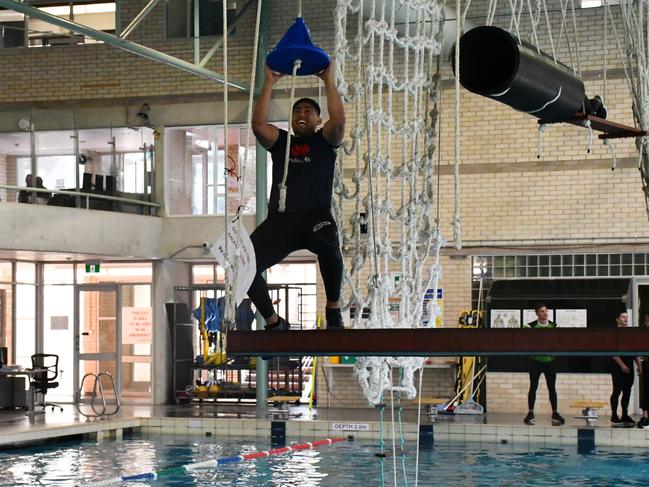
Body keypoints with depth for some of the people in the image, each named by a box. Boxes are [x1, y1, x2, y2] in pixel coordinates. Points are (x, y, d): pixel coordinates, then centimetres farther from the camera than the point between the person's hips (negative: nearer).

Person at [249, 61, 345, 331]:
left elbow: (338, 121, -7)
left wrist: (329, 81, -4)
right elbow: (258, 125, 2)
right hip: (280, 218, 3)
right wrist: (269, 84, 2)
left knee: (328, 245, -40)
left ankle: (333, 309, -19)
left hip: (316, 216, -3)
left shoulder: (324, 141, 15)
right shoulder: (280, 141, 21)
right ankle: (275, 323, 4)